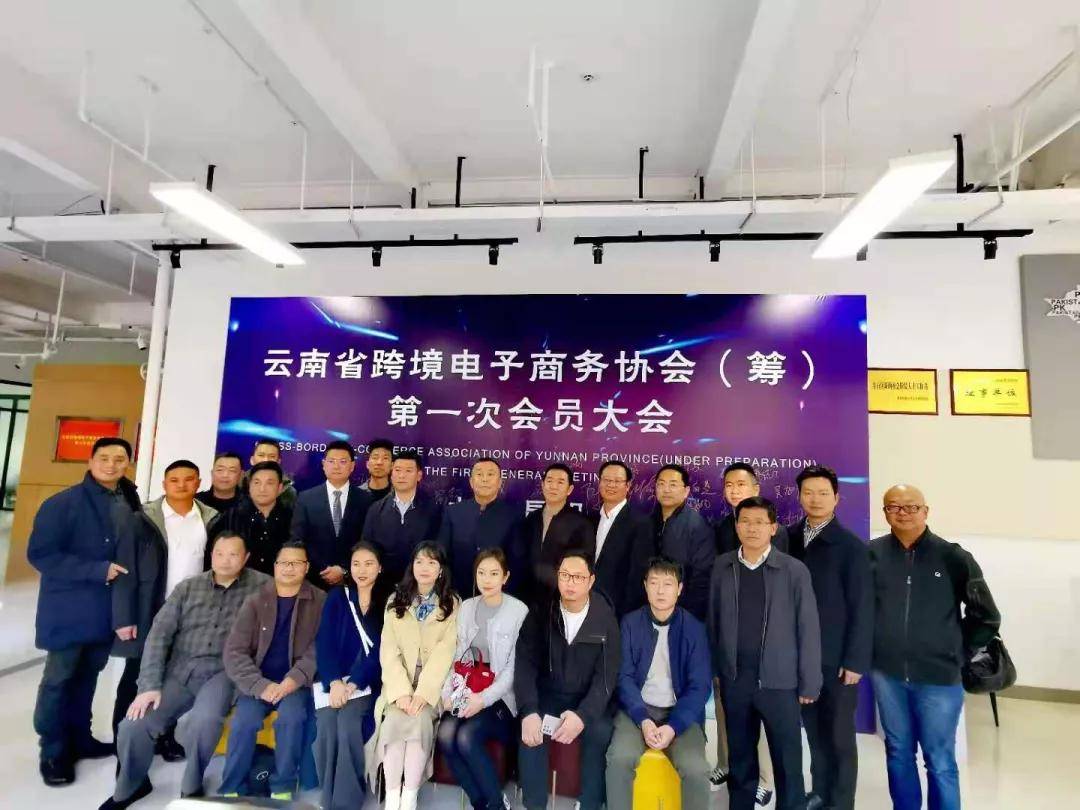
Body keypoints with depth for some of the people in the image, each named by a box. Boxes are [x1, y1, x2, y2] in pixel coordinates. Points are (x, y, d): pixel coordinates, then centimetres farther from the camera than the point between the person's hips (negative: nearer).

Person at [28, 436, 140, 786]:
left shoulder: (129, 504, 3)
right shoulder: (63, 503, -13)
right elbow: (40, 554, -16)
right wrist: (97, 570, -21)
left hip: (106, 609, 5)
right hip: (69, 609, -5)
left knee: (88, 675, 18)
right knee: (59, 679, 8)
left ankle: (79, 738, 33)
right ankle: (53, 752, 23)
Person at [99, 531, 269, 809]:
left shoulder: (260, 586, -2)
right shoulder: (188, 587, 6)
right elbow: (159, 634, 2)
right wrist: (150, 685, -9)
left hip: (221, 673, -3)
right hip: (179, 671, 4)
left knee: (204, 721, -31)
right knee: (133, 725, -14)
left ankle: (191, 786, 0)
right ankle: (130, 786, 20)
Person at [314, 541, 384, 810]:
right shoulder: (337, 597, 9)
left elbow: (380, 651, -4)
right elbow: (325, 642, 0)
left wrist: (353, 684, -16)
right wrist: (334, 682, -15)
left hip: (366, 682, -1)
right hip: (333, 680, 2)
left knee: (348, 723, -27)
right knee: (327, 726, -24)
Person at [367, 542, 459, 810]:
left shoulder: (453, 604, 2)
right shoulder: (395, 601, 8)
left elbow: (445, 651, -9)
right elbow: (388, 650, -2)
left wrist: (423, 692, -21)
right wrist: (401, 691, -16)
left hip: (434, 685, -1)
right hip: (400, 684, 2)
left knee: (419, 719, -27)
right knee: (395, 720, -25)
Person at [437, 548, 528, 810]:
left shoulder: (519, 611, -8)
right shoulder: (466, 607, 8)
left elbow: (515, 667, -10)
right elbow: (457, 655, 9)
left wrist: (484, 698, -19)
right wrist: (448, 692, -7)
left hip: (500, 695, -4)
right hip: (466, 690, 5)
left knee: (466, 737, -26)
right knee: (446, 735, -22)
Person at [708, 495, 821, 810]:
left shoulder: (794, 570, -7)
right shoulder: (722, 566, 1)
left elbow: (808, 629, -5)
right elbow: (713, 620, 5)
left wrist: (809, 683, -5)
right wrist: (714, 667, 4)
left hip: (778, 679, -2)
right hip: (733, 678, 3)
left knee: (787, 760, 9)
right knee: (740, 756, 17)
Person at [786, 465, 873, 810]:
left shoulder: (851, 546, -9)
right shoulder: (789, 538, -1)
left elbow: (862, 608, -9)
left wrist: (855, 660, -11)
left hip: (837, 658, -3)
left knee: (840, 734, 11)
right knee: (814, 729, 15)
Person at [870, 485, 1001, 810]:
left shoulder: (953, 557, -7)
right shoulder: (871, 554, -4)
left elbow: (986, 617, 3)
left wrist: (959, 655, 2)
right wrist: (867, 651, 4)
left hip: (938, 677, -2)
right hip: (887, 674, 2)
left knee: (940, 762, 8)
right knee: (898, 753, 17)